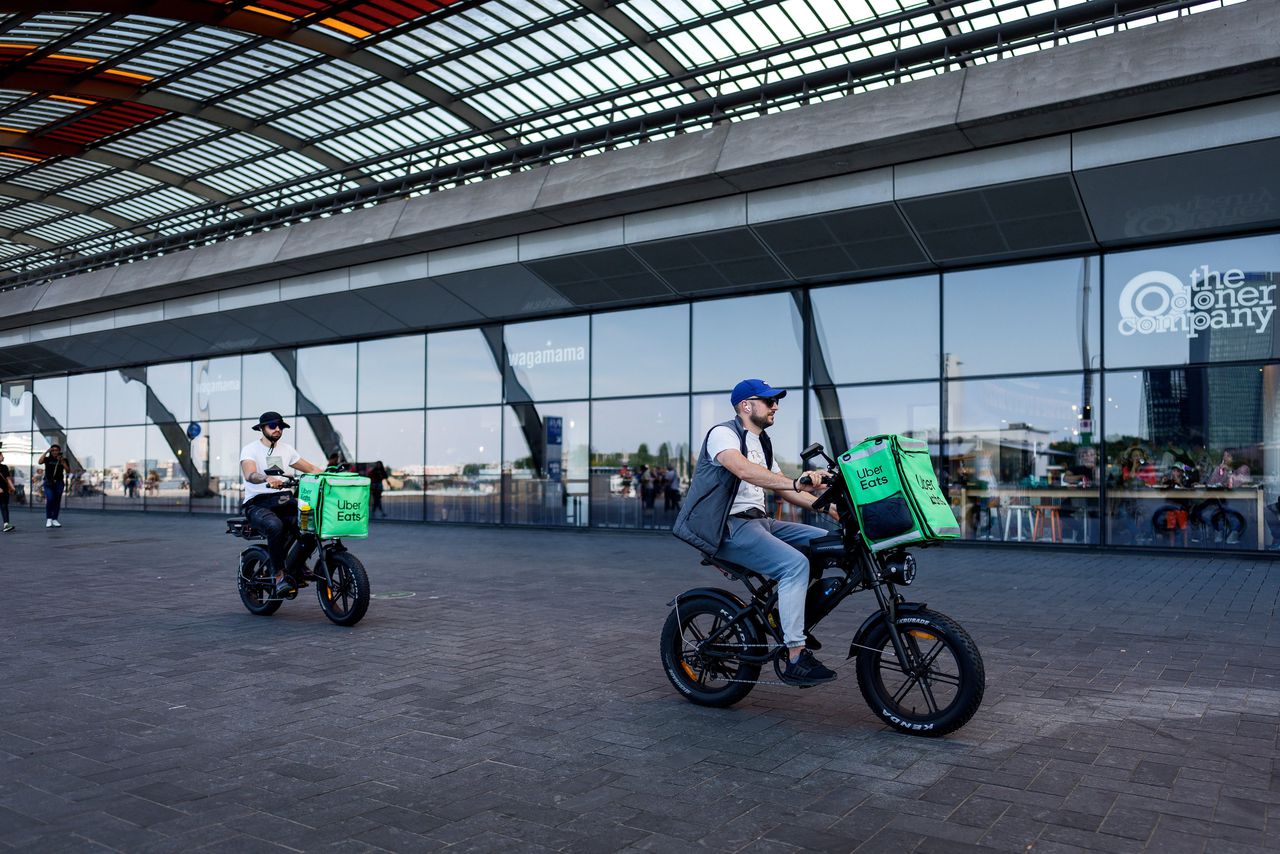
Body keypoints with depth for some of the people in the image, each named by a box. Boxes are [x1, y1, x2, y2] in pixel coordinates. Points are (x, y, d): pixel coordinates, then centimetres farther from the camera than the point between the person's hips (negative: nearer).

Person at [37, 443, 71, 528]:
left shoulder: (63, 459, 7)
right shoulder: (47, 459, 3)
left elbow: (68, 471, 0)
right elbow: (39, 462, -18)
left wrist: (62, 462, -11)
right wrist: (46, 451, -15)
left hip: (59, 483, 2)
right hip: (48, 483, -2)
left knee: (57, 501, 2)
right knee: (50, 500, -17)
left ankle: (55, 520, 11)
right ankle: (48, 519, -7)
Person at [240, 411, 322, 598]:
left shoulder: (286, 449, 17)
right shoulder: (250, 449, -1)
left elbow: (311, 468, 19)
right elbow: (250, 475, -22)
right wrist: (267, 478, -44)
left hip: (283, 500, 5)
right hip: (257, 503, -5)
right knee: (276, 526, -37)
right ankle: (279, 576, -28)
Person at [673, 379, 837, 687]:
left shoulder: (761, 443, 20)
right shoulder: (723, 433, -9)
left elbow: (782, 488, 18)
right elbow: (743, 469, -30)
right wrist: (797, 483, -42)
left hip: (759, 521, 9)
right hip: (730, 527, -9)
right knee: (795, 564, -27)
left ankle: (799, 623, 8)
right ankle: (796, 659, -23)